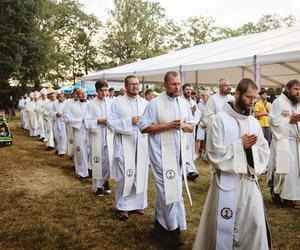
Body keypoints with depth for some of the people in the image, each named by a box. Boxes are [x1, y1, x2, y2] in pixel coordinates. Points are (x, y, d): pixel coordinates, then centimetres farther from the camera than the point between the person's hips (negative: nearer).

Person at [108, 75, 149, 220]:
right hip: (124, 144, -3)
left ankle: (138, 203, 23)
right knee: (125, 175, -3)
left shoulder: (145, 103, 9)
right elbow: (111, 122, -6)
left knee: (140, 174, 8)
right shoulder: (118, 103, 0)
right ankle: (123, 206, 11)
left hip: (141, 144, 4)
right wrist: (129, 121, -15)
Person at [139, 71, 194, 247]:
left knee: (164, 190, 14)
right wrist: (167, 125, -18)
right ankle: (174, 230, 7)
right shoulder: (155, 103, -8)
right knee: (170, 190, -6)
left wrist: (183, 125, -9)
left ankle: (160, 226, 27)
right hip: (162, 153, -6)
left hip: (179, 152, 6)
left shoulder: (184, 104, 9)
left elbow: (192, 127, 15)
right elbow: (144, 127, -11)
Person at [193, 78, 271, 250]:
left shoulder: (254, 122, 8)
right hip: (227, 180, -5)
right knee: (224, 225, 4)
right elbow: (215, 153, -14)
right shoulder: (219, 119, -9)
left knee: (255, 224, 9)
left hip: (250, 180, 5)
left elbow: (265, 151, 8)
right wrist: (240, 145, -16)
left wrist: (251, 148, -11)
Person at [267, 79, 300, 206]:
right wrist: (290, 120, -16)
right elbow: (273, 120, -13)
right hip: (282, 141, -6)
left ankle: (287, 195, 19)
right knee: (282, 168, -5)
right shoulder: (278, 102, -8)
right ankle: (275, 190, 19)